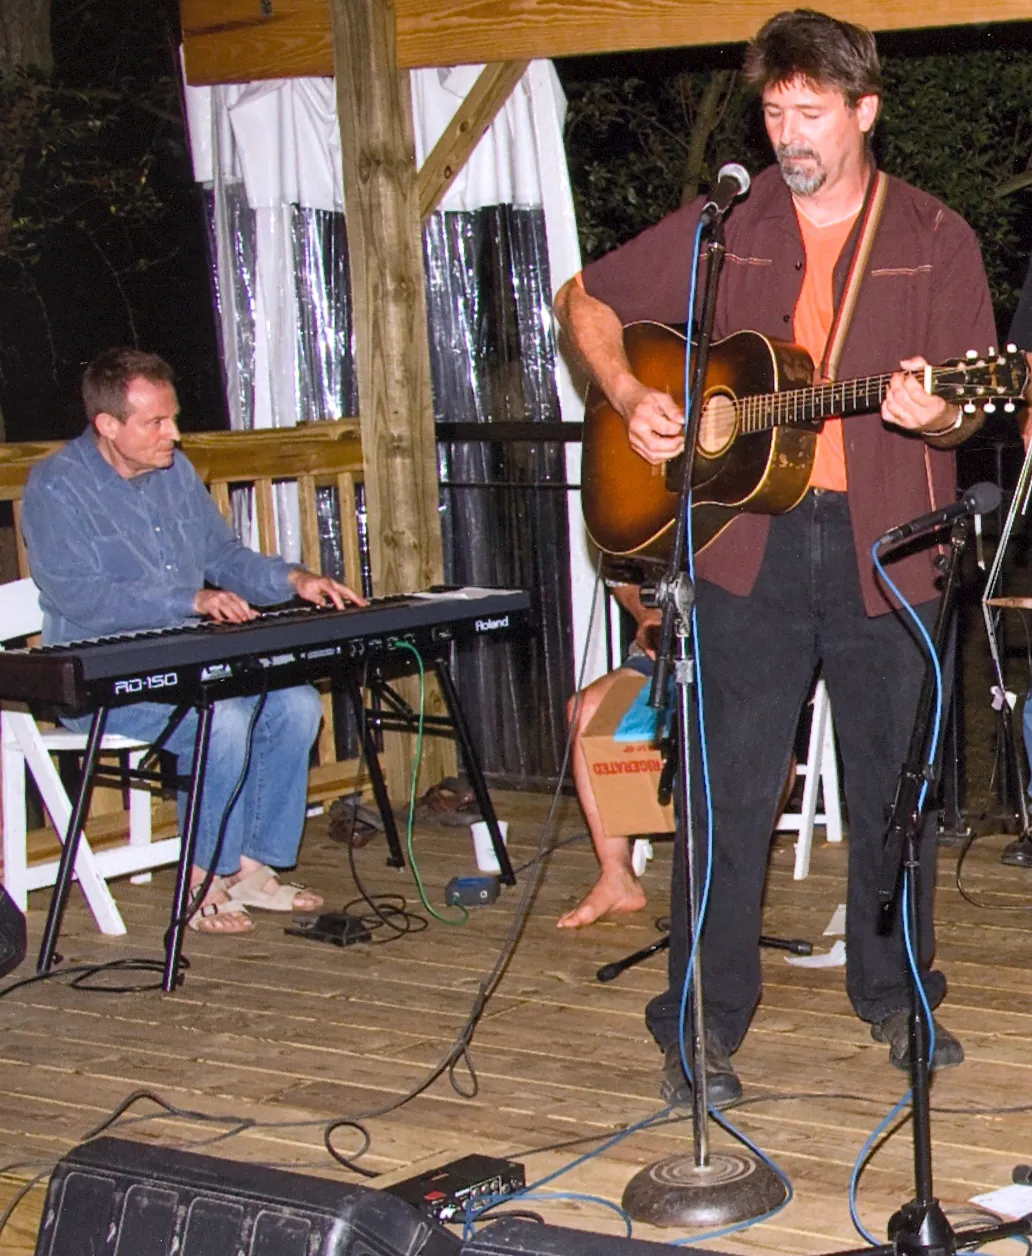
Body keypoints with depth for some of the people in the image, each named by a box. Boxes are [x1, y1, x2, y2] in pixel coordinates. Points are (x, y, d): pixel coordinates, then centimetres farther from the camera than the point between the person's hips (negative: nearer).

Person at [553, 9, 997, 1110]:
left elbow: (972, 408, 2)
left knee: (895, 783, 10)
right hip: (747, 538, 0)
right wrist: (628, 398, 0)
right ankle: (701, 1028, 7)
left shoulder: (935, 239, 5)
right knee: (729, 790, 0)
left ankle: (896, 996, 27)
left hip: (884, 543, 0)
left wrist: (936, 414, -22)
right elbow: (584, 301, 16)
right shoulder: (719, 231, 7)